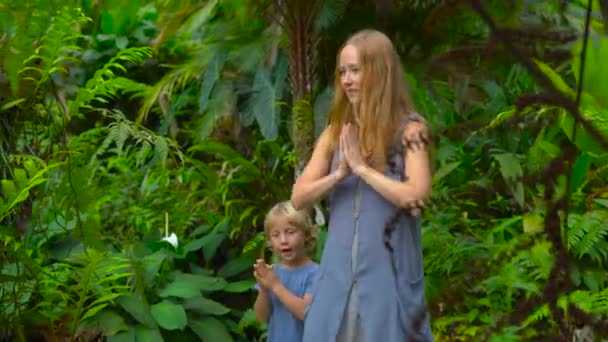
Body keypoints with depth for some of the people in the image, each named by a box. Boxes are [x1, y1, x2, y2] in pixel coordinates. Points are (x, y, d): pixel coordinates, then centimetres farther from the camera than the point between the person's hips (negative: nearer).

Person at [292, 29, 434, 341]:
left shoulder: (408, 130, -3)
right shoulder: (336, 134, 11)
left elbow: (415, 195, -16)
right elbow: (299, 198, 7)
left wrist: (361, 167, -11)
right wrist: (339, 173, -8)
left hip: (388, 273, -5)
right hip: (339, 273, 5)